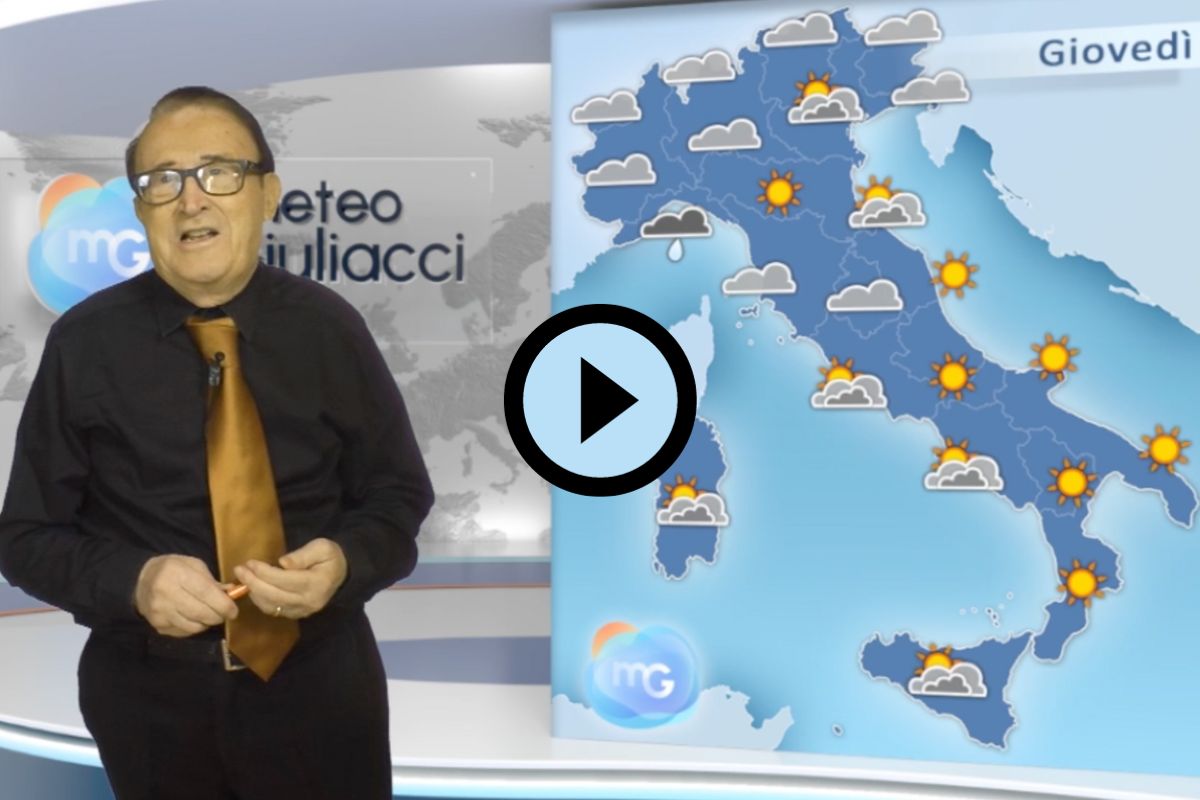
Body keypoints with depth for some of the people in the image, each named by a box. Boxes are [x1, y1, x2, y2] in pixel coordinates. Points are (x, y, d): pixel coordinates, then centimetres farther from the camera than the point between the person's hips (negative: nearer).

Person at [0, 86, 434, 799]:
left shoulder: (328, 327, -8)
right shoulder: (85, 343, -8)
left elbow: (399, 496, 2)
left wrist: (344, 563, -20)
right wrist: (133, 581, -21)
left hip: (317, 684, 0)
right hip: (148, 696, 0)